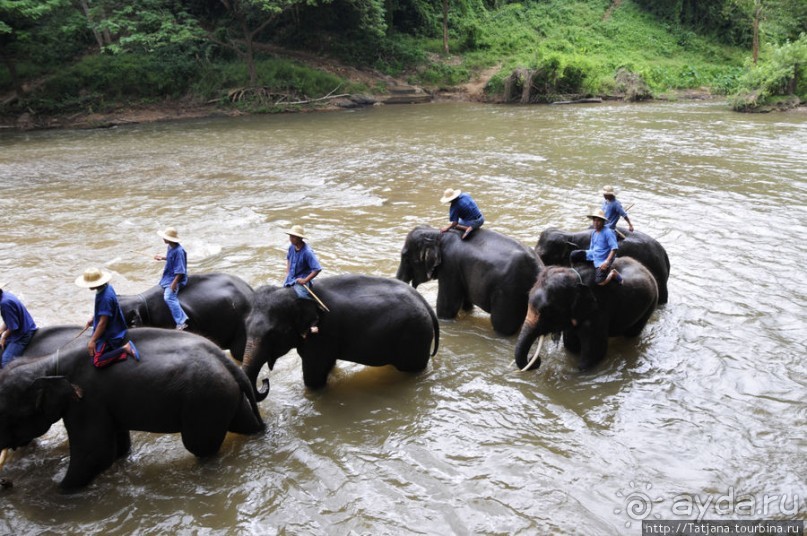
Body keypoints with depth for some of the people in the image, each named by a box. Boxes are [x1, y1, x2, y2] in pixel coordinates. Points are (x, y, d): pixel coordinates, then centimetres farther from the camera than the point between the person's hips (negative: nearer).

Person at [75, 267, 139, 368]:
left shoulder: (105, 298, -32)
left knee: (97, 362, -14)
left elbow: (103, 322, -28)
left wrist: (92, 340, -21)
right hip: (113, 328, 10)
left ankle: (124, 348, -10)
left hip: (109, 334, -10)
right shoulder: (106, 287, -4)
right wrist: (92, 319, 19)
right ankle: (117, 345, 16)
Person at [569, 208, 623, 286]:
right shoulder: (594, 232, 4)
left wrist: (607, 261, -29)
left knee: (600, 283, -18)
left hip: (602, 260, -7)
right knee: (574, 255, -7)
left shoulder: (608, 232, -20)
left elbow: (614, 248, -23)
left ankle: (613, 273, 10)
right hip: (593, 255, 7)